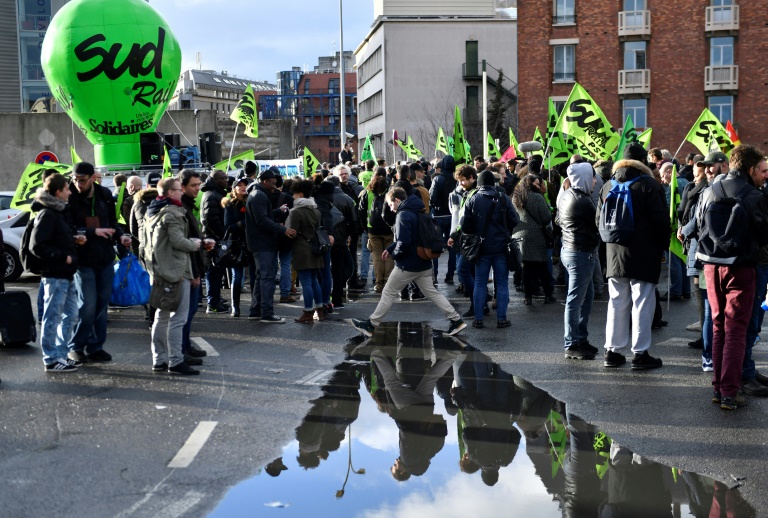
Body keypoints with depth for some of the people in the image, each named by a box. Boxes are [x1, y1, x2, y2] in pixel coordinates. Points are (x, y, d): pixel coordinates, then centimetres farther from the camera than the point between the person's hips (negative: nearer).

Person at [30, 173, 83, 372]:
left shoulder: (59, 212, 15)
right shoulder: (47, 214, -14)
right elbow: (37, 246, -19)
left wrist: (74, 240, 5)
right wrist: (64, 256, -17)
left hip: (67, 274, 10)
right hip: (55, 275, -10)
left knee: (71, 315, 15)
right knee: (53, 317, -1)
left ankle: (61, 355, 25)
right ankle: (51, 360, 6)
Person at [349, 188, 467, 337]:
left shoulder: (404, 215, -18)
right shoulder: (415, 212, 11)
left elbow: (404, 243, -26)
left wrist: (394, 254, -8)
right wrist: (390, 248, 14)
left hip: (408, 265, -8)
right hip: (423, 264, 8)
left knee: (388, 293, 3)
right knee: (432, 293, 12)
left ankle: (371, 325, 12)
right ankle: (456, 320, 8)